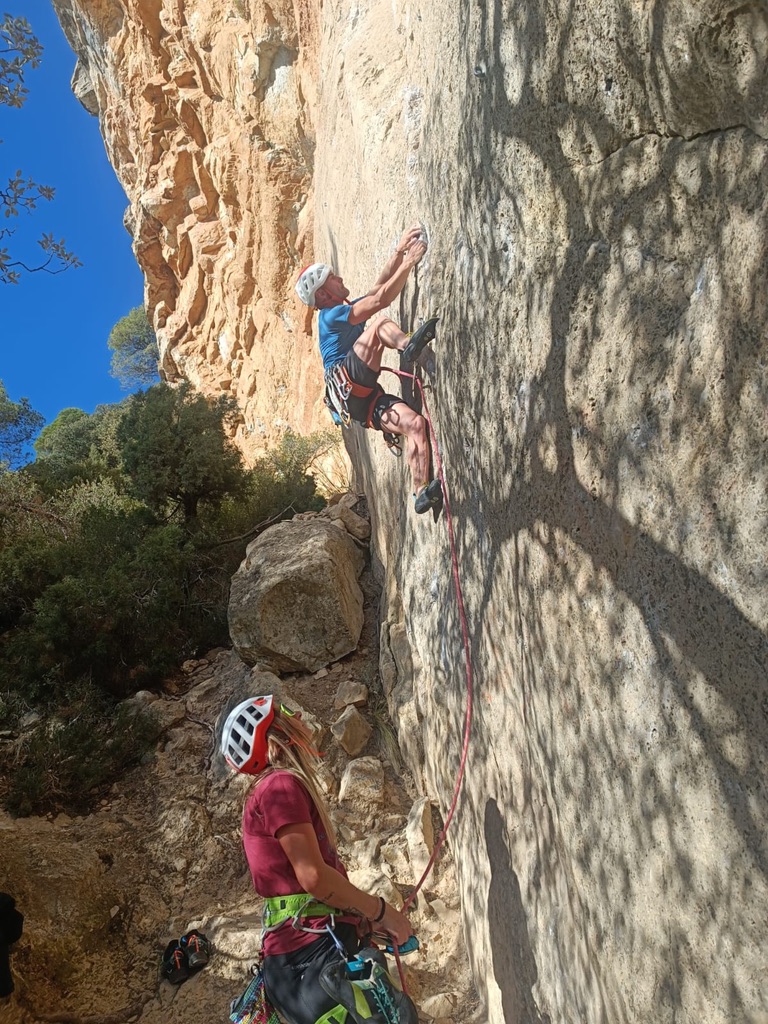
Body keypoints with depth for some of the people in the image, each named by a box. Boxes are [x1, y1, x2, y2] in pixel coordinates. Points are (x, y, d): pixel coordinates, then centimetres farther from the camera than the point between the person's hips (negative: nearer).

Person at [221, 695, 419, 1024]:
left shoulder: (282, 786, 20)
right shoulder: (281, 785, -10)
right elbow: (313, 876, -16)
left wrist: (367, 918, 16)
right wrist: (381, 910, -5)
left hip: (317, 948, 9)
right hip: (310, 951, -9)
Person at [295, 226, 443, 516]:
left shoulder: (348, 310, 29)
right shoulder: (332, 315, 0)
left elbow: (380, 285, 23)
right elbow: (381, 298, -9)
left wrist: (399, 251, 17)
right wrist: (408, 262, -7)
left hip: (362, 397, 7)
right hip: (348, 382, -7)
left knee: (415, 422, -15)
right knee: (380, 324, -14)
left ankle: (422, 493, -19)